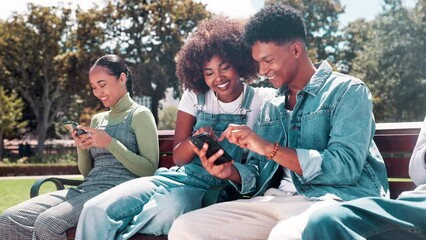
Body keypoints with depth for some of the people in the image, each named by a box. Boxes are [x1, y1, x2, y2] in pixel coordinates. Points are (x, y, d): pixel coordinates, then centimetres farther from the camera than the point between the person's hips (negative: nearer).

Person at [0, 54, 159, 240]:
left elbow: (150, 170, -6)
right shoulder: (97, 119, 24)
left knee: (47, 223, -32)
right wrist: (81, 149, 5)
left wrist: (110, 143, -13)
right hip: (85, 190, 7)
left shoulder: (139, 115, 4)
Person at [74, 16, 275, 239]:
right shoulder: (195, 96, 7)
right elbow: (178, 157, 5)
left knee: (168, 210, -37)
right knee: (96, 210, -22)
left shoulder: (262, 100, -1)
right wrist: (194, 140, -17)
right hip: (175, 177, 3)